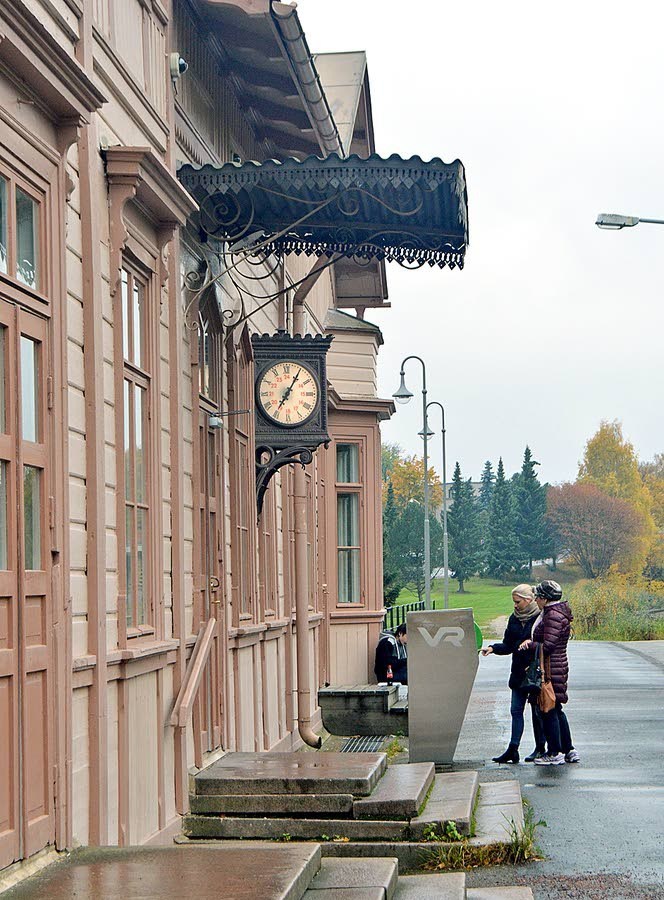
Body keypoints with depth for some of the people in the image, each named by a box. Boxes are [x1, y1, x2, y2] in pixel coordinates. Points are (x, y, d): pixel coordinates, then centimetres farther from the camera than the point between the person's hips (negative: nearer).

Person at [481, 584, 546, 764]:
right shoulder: (514, 619, 9)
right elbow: (508, 645, 11)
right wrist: (493, 648, -5)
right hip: (518, 673, 6)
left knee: (537, 711, 3)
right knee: (516, 710, 2)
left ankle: (540, 749, 14)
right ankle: (512, 750, 1)